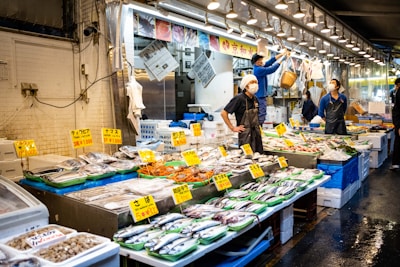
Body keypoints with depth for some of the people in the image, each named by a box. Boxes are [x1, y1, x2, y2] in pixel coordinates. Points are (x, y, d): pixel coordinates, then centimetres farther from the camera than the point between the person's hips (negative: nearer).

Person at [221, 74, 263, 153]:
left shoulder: (255, 99, 9)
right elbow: (223, 113, -15)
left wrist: (257, 126, 13)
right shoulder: (239, 98, -13)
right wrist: (232, 128, -14)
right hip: (245, 134, -7)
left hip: (256, 133, 7)